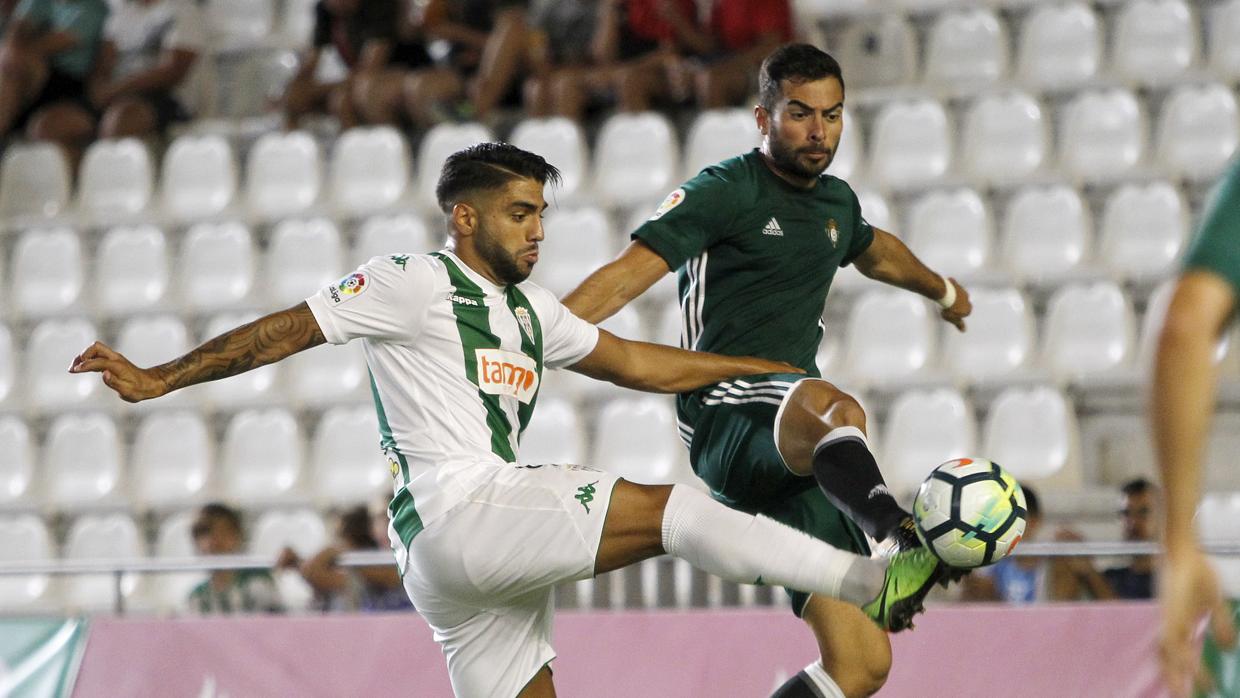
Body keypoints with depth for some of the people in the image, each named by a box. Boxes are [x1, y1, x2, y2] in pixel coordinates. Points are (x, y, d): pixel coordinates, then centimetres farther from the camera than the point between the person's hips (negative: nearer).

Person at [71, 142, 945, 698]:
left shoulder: (529, 310, 23)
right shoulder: (413, 284, 0)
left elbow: (636, 363, 26)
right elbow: (284, 331, -1)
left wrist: (769, 367, 23)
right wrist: (155, 381, -4)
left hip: (495, 542, 9)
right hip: (456, 513, -9)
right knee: (671, 508, -17)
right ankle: (875, 583, -23)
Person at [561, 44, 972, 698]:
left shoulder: (837, 202, 19)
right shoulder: (723, 192, -2)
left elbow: (875, 250, 44)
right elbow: (628, 272, -11)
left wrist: (941, 289, 62)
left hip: (792, 454, 8)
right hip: (726, 415, -7)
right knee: (836, 410, -44)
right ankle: (902, 539, -73)